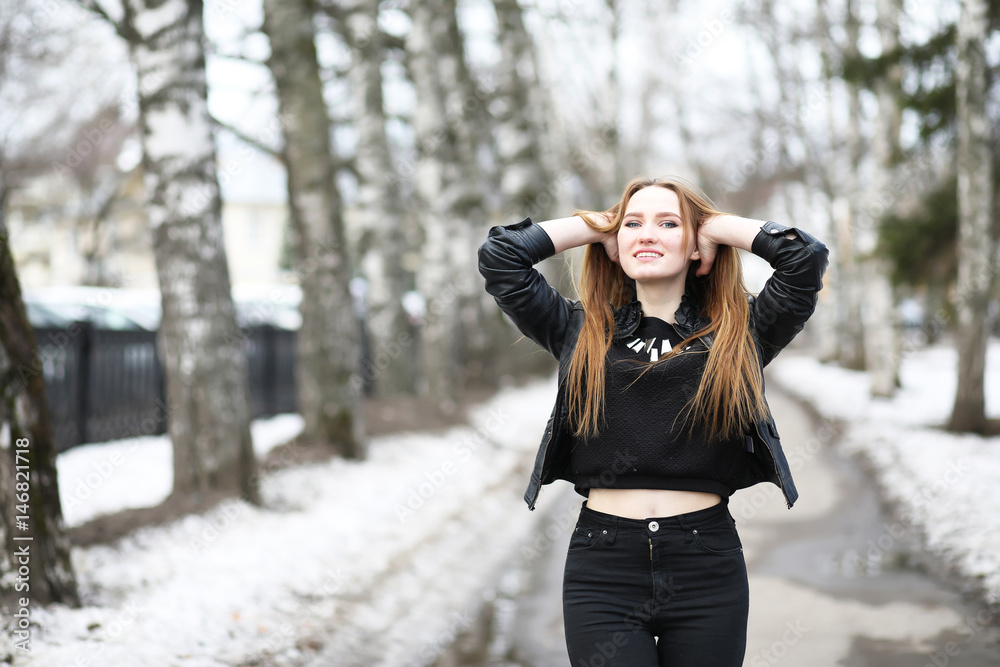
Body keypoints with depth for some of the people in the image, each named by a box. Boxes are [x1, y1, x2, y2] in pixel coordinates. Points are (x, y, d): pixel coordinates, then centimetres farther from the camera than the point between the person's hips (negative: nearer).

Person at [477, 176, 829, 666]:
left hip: (707, 568, 0)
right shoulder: (583, 332, 10)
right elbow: (498, 256, 4)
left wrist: (716, 226, 10)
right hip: (602, 570, 0)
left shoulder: (737, 336, 8)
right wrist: (599, 227, 12)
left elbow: (806, 257, -3)